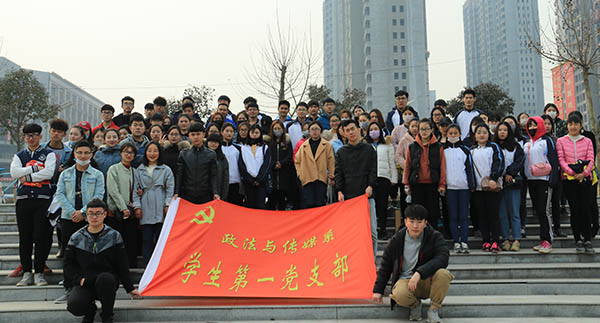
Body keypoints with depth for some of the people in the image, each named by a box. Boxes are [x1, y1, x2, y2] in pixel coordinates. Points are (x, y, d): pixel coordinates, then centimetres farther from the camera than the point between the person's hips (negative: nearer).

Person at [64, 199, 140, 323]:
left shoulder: (114, 236, 3)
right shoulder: (76, 238, 6)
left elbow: (122, 265, 4)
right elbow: (69, 264, 10)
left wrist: (130, 288, 2)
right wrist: (79, 278, -8)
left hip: (108, 281, -1)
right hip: (84, 283, 1)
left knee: (104, 278, -37)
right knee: (74, 306, -28)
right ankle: (90, 309, 11)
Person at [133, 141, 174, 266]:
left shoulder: (166, 170, 7)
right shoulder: (139, 171, 13)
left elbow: (170, 188, 4)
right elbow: (136, 189, 12)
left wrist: (167, 205, -5)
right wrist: (137, 206, 3)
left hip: (160, 209, -1)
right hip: (145, 209, 1)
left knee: (160, 239, -1)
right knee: (147, 240, 0)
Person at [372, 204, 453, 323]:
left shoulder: (435, 237, -4)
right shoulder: (396, 240, 0)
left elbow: (443, 258, -21)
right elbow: (385, 266, 11)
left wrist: (419, 273, -32)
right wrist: (378, 290, 9)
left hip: (427, 280, 0)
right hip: (405, 279, 0)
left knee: (443, 273, -33)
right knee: (399, 295, -35)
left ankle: (433, 310, -8)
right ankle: (415, 304, 4)